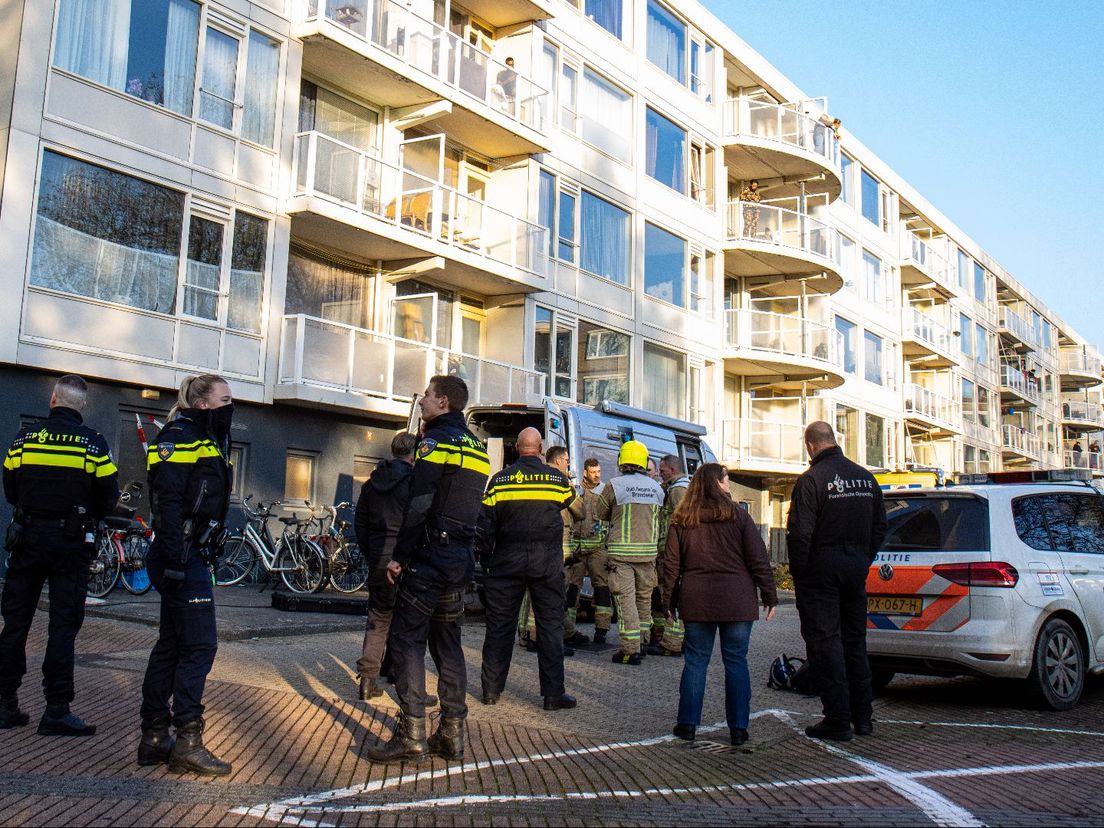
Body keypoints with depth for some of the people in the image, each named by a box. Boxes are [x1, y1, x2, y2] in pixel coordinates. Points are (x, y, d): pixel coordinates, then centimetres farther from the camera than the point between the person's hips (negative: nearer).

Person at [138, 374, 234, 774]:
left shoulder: (209, 441, 19)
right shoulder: (179, 438, -11)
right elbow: (167, 502, -19)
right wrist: (175, 560, -24)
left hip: (194, 557, 10)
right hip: (182, 558, -10)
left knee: (171, 646, 12)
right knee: (199, 645, -8)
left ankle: (154, 740, 19)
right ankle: (188, 742, -3)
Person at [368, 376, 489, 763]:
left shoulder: (436, 440, -10)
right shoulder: (476, 446, 16)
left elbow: (418, 505, -17)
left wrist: (400, 556, -12)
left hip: (431, 556, -8)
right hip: (462, 558, 8)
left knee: (406, 640, -4)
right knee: (448, 643, 13)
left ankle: (411, 735, -6)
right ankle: (452, 734, 15)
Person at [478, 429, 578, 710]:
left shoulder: (498, 480, 0)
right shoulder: (557, 478, -1)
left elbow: (485, 525, 1)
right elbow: (569, 498, 19)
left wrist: (486, 561, 9)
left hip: (507, 561, 1)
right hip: (547, 564, -1)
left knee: (499, 624, 9)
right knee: (550, 626, 4)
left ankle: (491, 689, 14)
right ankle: (553, 693, 5)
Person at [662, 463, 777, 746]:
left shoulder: (681, 521, 5)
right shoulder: (738, 516, -2)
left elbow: (671, 564, 6)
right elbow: (759, 560, -1)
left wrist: (669, 601, 13)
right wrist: (770, 596, 6)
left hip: (696, 601, 2)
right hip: (736, 601, -2)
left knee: (696, 660, 10)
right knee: (736, 661, 6)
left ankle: (688, 724, 10)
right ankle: (738, 728, 8)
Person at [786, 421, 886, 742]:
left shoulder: (811, 479, -13)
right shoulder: (866, 477, 9)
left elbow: (799, 533, -18)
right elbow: (879, 526, 14)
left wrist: (798, 572, -8)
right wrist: (863, 561, 18)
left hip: (821, 570, -7)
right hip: (856, 569, 7)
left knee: (825, 643, -1)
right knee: (855, 641, 15)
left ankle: (838, 721, 0)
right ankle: (862, 717, 21)